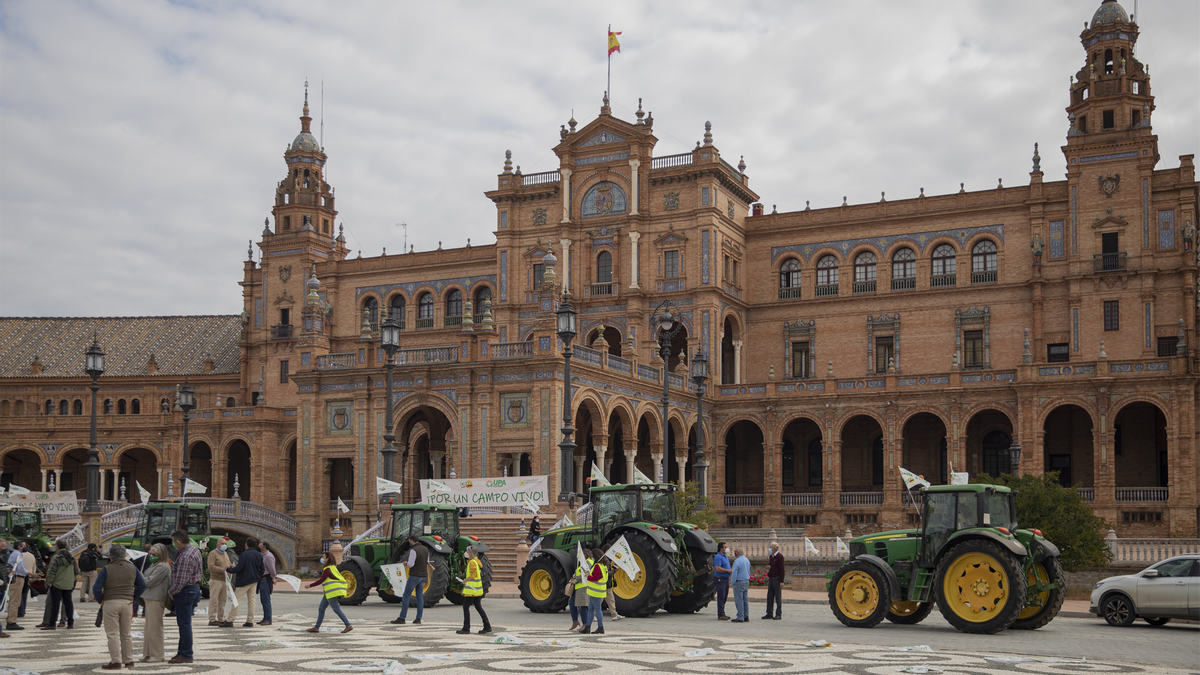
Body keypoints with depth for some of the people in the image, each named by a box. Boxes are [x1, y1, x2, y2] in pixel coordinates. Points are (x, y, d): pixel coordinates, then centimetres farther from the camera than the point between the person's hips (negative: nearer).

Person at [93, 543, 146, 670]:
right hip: (127, 603, 4)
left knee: (113, 634, 1)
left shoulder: (106, 569, -7)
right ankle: (128, 660, 17)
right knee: (126, 634, 13)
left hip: (110, 604, -4)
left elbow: (97, 588, -10)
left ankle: (115, 661, -2)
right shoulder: (132, 568, 6)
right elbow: (142, 585, 9)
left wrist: (101, 600, 5)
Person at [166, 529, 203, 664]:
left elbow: (181, 580, -25)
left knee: (184, 623, -4)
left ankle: (185, 655, 0)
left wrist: (171, 591, -7)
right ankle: (182, 651, 24)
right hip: (194, 587, 11)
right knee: (184, 623, 17)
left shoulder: (185, 556, -22)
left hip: (185, 591, -11)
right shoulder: (194, 550, 11)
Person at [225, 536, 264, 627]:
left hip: (244, 580, -6)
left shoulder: (244, 554, -14)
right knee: (251, 599, 9)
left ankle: (231, 620, -5)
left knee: (237, 599, -3)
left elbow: (239, 568, -18)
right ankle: (250, 621, 8)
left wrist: (228, 570, -4)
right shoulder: (259, 555, 6)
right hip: (254, 580, 6)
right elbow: (261, 570, 10)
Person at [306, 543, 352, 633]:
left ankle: (348, 626, -13)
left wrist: (310, 585, -6)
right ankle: (316, 627, 16)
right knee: (321, 609, 12)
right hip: (328, 594, 10)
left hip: (332, 592, -10)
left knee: (336, 609, -11)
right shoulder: (333, 568, 16)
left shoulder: (328, 569, -12)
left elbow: (321, 580, -15)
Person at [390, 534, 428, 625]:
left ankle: (401, 618, -2)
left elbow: (410, 564, -19)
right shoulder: (425, 549, 7)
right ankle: (418, 618, 7)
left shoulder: (413, 550, -18)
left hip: (414, 576, -7)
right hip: (423, 576, 8)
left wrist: (406, 563, 1)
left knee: (406, 596, -2)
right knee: (420, 596, 9)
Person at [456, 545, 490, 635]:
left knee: (466, 607, -1)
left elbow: (473, 575, -24)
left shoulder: (472, 562, -16)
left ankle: (466, 628, 2)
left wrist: (465, 580, -11)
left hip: (471, 590, -10)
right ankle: (487, 626, 10)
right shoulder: (477, 561, 14)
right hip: (478, 589, 10)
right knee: (478, 607, 12)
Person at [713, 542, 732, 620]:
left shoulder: (726, 557, 18)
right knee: (721, 597, -8)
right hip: (720, 579, -10)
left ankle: (721, 613, 21)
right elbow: (718, 569, -24)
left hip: (726, 579, 10)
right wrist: (728, 570, -20)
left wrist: (732, 569, 7)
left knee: (725, 597, 13)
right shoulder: (718, 557, -14)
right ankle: (720, 615, -6)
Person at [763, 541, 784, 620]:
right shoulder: (770, 556, 14)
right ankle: (769, 614, 14)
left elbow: (781, 569, -13)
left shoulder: (779, 556, -10)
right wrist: (768, 566, 0)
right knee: (769, 597, 8)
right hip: (770, 578, 8)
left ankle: (778, 614, 4)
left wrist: (781, 581, -17)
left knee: (778, 597, -1)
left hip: (777, 579, -8)